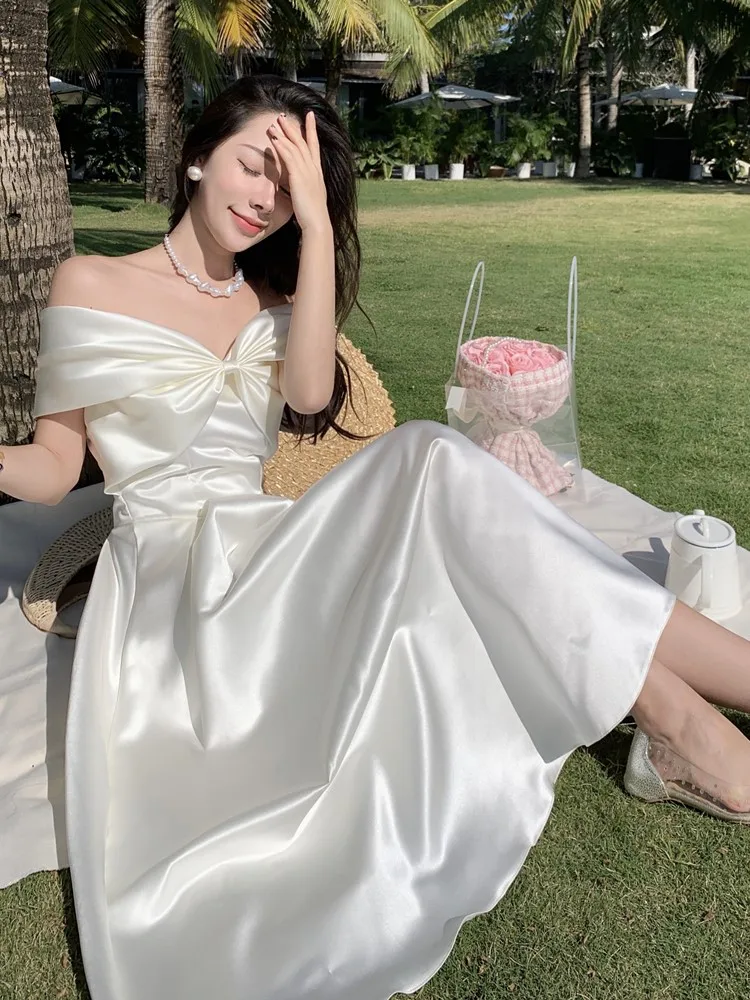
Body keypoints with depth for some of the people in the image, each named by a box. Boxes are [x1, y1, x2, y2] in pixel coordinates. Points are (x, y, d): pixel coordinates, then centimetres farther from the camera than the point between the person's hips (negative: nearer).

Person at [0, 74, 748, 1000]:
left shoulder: (269, 301, 19)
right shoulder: (91, 286, 9)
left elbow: (310, 394, -4)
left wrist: (316, 223, -7)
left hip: (268, 562, 4)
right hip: (170, 579, -4)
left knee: (424, 459, -28)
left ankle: (671, 717, -26)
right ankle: (674, 719, -26)